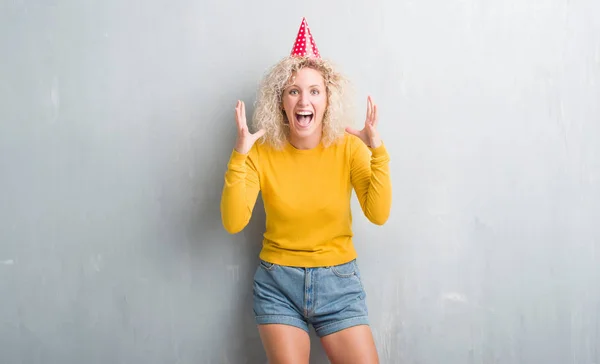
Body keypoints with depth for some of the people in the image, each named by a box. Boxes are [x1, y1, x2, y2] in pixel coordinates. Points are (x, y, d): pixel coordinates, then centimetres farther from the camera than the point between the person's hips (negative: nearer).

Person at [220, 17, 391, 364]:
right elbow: (233, 222, -17)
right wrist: (239, 156, -25)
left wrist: (378, 151, -25)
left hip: (339, 281, 1)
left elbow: (379, 214, -16)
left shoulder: (348, 147, -7)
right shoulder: (262, 152, -8)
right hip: (278, 283, 0)